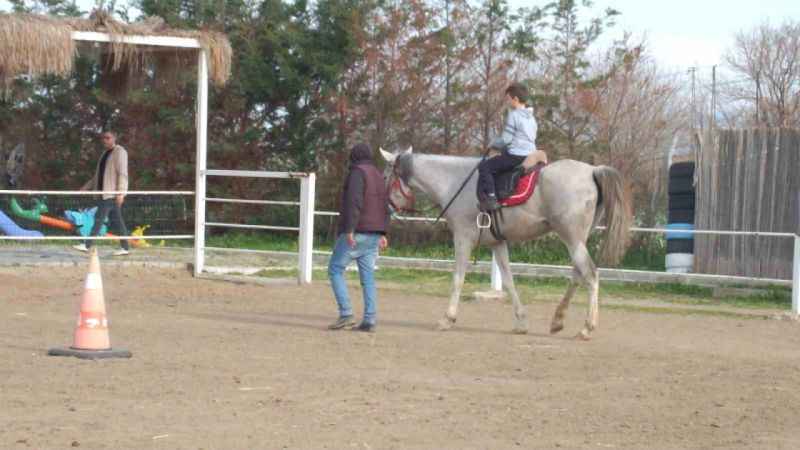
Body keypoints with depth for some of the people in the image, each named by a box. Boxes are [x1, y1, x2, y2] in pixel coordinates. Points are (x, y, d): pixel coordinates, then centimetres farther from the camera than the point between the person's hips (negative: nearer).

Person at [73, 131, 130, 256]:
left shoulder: (119, 152, -7)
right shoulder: (106, 154, 20)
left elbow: (123, 174, -16)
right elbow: (99, 175, 27)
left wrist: (121, 193, -24)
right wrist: (86, 187, 23)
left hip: (113, 193, -9)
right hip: (105, 192, 9)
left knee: (99, 218, -9)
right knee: (117, 220, 6)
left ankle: (87, 245, -9)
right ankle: (125, 248, 6)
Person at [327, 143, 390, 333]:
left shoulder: (358, 172, -9)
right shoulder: (379, 175, 17)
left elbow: (354, 202, -20)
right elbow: (385, 206, 20)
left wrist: (349, 230, -24)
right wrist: (383, 233, 23)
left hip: (355, 234, -8)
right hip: (374, 235, 8)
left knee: (335, 270, 0)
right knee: (367, 276, 6)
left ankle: (346, 314, -9)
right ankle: (370, 320, 1)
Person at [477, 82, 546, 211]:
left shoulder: (513, 114, -9)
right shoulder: (531, 117, 18)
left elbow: (506, 139, -13)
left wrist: (493, 144, 7)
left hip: (516, 155, -9)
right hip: (530, 154, 9)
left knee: (484, 166, -7)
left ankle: (490, 198, -18)